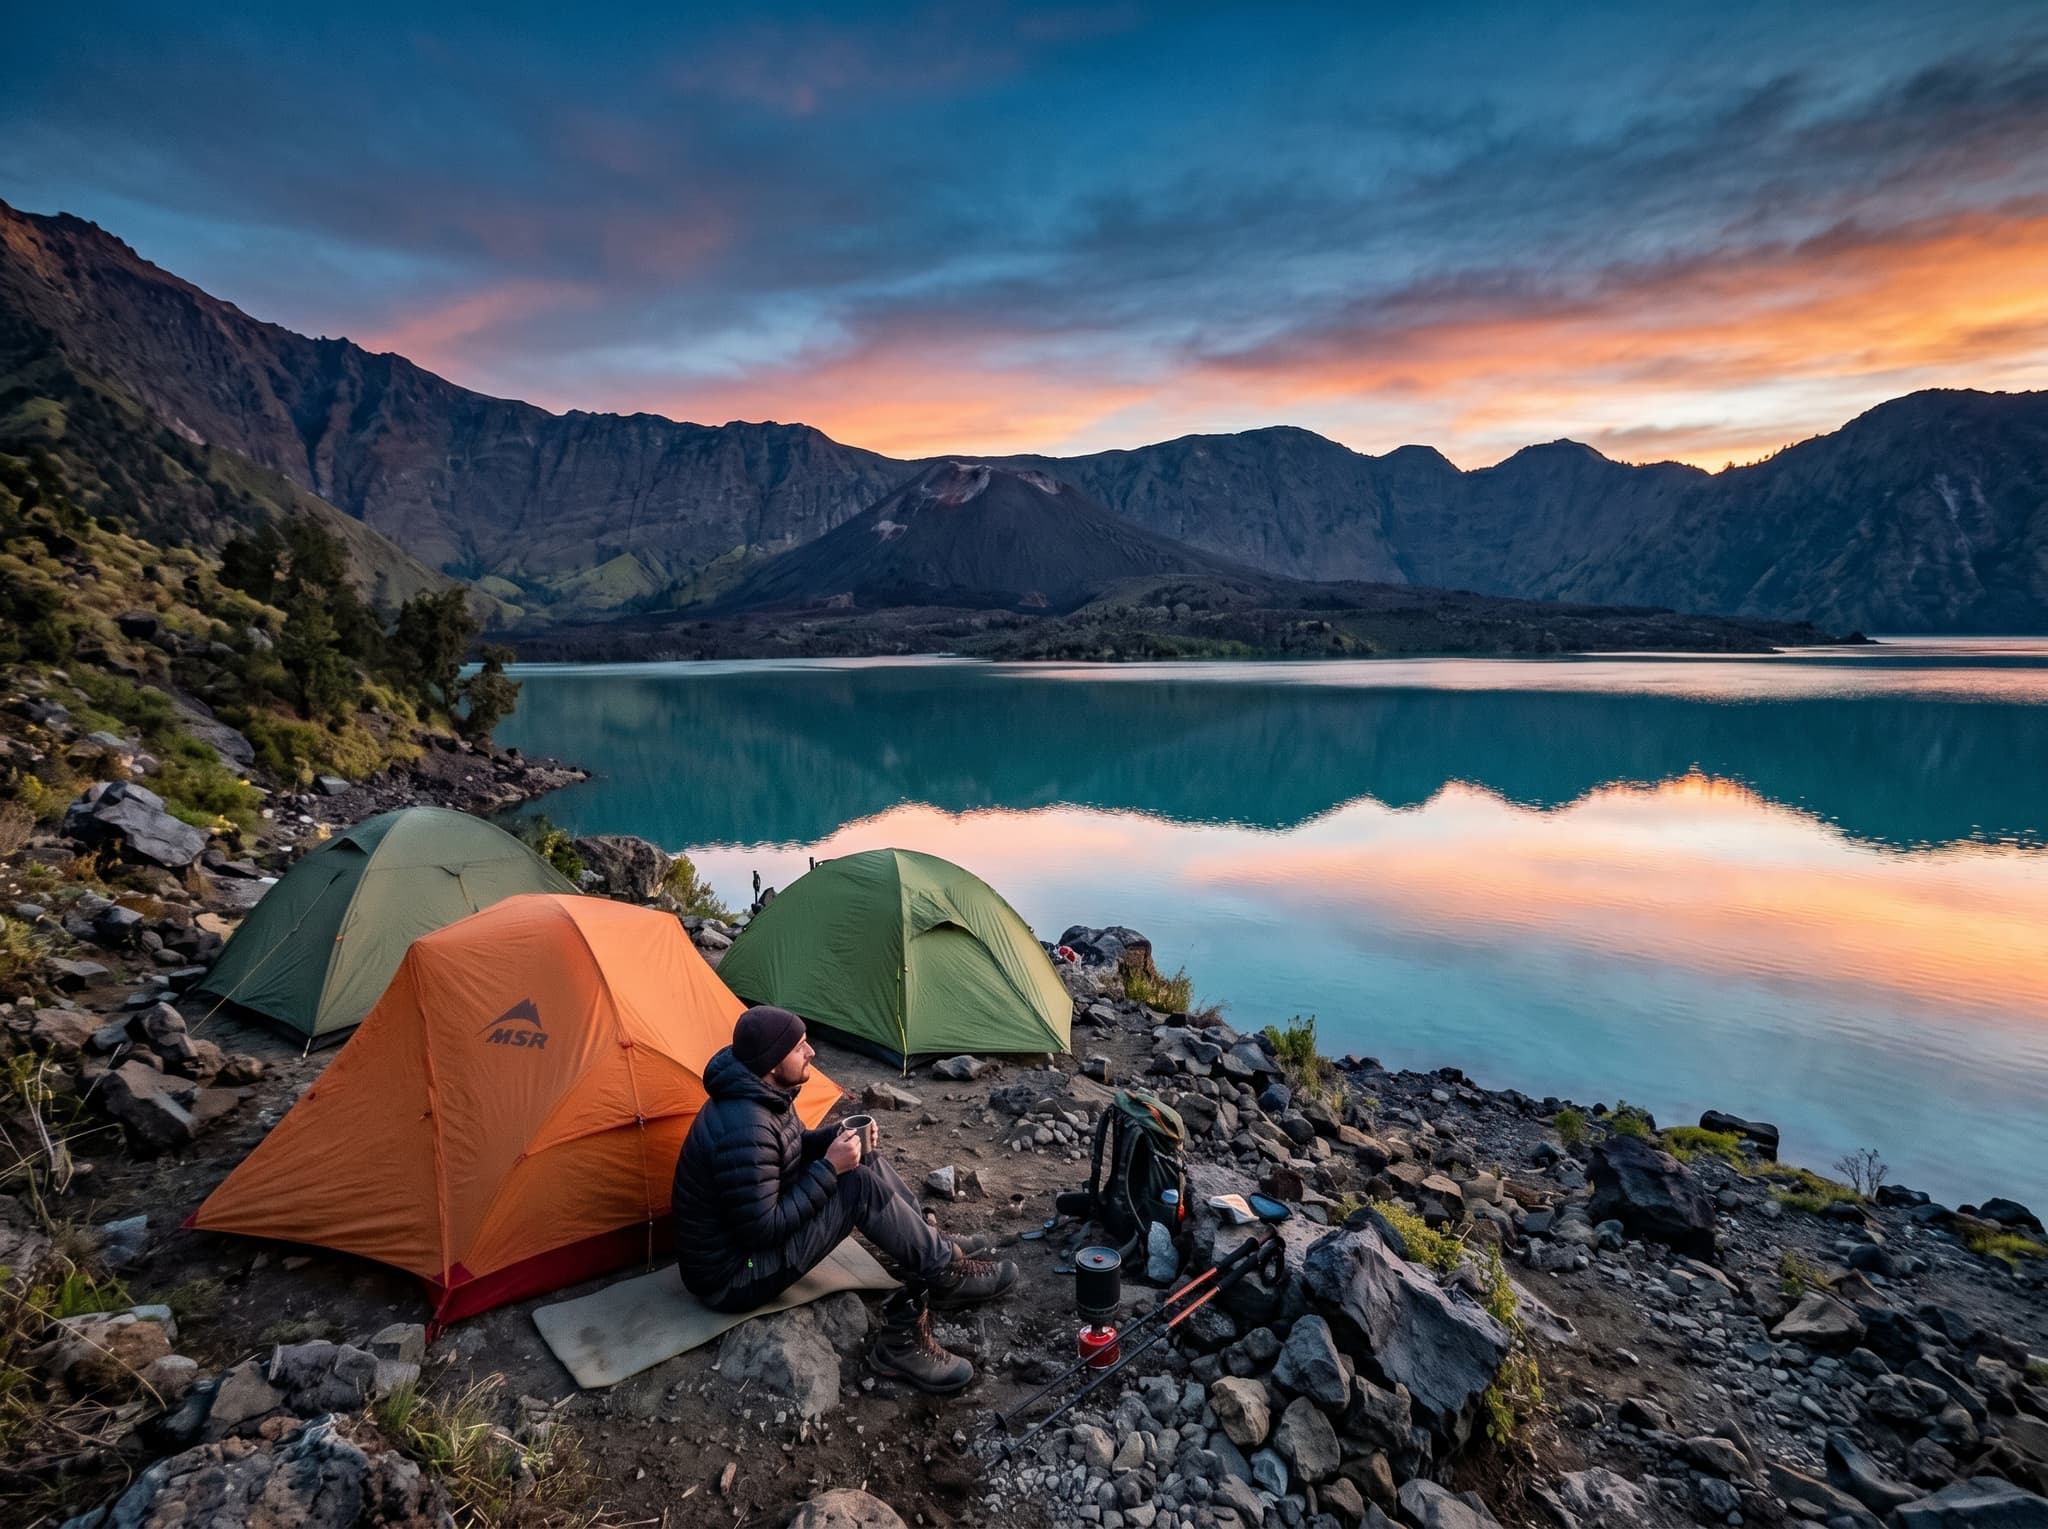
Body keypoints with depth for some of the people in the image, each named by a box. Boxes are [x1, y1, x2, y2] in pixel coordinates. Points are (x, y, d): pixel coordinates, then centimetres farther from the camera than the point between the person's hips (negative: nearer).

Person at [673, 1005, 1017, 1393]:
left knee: (864, 1162, 1)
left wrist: (836, 1137, -5)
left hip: (754, 1228, 10)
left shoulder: (762, 1092, -2)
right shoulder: (744, 1129, -33)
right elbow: (763, 1231, -29)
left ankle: (935, 1266, 7)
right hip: (734, 1276, -10)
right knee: (859, 1187, -21)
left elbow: (787, 1155, 14)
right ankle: (946, 1272, -3)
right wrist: (829, 1168, -23)